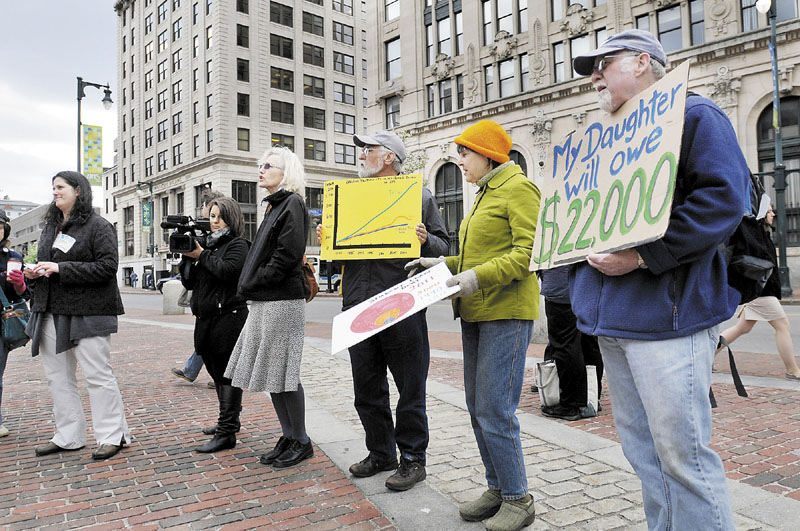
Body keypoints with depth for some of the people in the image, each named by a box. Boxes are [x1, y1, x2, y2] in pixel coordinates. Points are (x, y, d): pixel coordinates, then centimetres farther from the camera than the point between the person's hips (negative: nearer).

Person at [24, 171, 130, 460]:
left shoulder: (98, 226, -6)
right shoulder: (50, 228, 18)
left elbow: (107, 267, -16)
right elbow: (46, 266, 26)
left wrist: (61, 269, -19)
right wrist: (34, 273, 3)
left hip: (87, 313, -8)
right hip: (52, 312, 8)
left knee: (97, 375, -5)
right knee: (57, 375, 10)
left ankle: (113, 434, 6)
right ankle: (68, 437, 22)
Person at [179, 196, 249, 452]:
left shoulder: (237, 245, -2)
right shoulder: (208, 244, 17)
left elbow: (226, 270, -21)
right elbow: (188, 282, 14)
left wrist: (200, 255, -10)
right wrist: (188, 255, 0)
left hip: (229, 318, -8)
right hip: (206, 319, 8)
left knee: (227, 374, -6)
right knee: (218, 373, 16)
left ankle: (226, 433, -3)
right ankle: (230, 420, 31)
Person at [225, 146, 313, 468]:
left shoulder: (292, 204, -8)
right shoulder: (274, 206, 19)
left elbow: (288, 253, -19)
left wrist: (252, 283, -12)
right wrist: (250, 286, 9)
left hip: (282, 301, -9)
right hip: (264, 301, 9)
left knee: (282, 372, -3)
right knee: (270, 372, 12)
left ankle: (301, 442, 11)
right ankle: (288, 437, 23)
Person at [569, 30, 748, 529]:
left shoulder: (693, 115, -1)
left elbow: (723, 198, -15)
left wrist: (642, 256, -20)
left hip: (666, 313, -8)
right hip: (614, 318, 8)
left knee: (682, 453, -4)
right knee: (642, 449, 15)